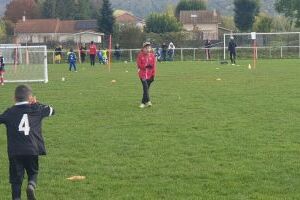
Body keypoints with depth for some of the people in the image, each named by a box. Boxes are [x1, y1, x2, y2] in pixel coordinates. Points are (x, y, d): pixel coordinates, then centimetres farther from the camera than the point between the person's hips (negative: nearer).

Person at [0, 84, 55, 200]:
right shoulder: (37, 109, 6)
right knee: (33, 172, 16)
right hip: (32, 150, 0)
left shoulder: (10, 112, 4)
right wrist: (37, 104, 30)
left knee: (16, 177, 5)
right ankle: (31, 185, -13)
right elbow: (51, 110, 22)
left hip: (14, 151, 0)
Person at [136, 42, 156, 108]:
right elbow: (139, 65, -5)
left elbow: (154, 65, 4)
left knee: (146, 88, 7)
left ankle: (143, 102, 16)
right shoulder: (140, 55, -2)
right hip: (142, 74, -2)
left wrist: (153, 75, 0)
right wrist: (146, 66, -17)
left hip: (149, 74, 2)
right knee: (145, 87, -17)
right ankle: (147, 101, -22)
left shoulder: (152, 55, 4)